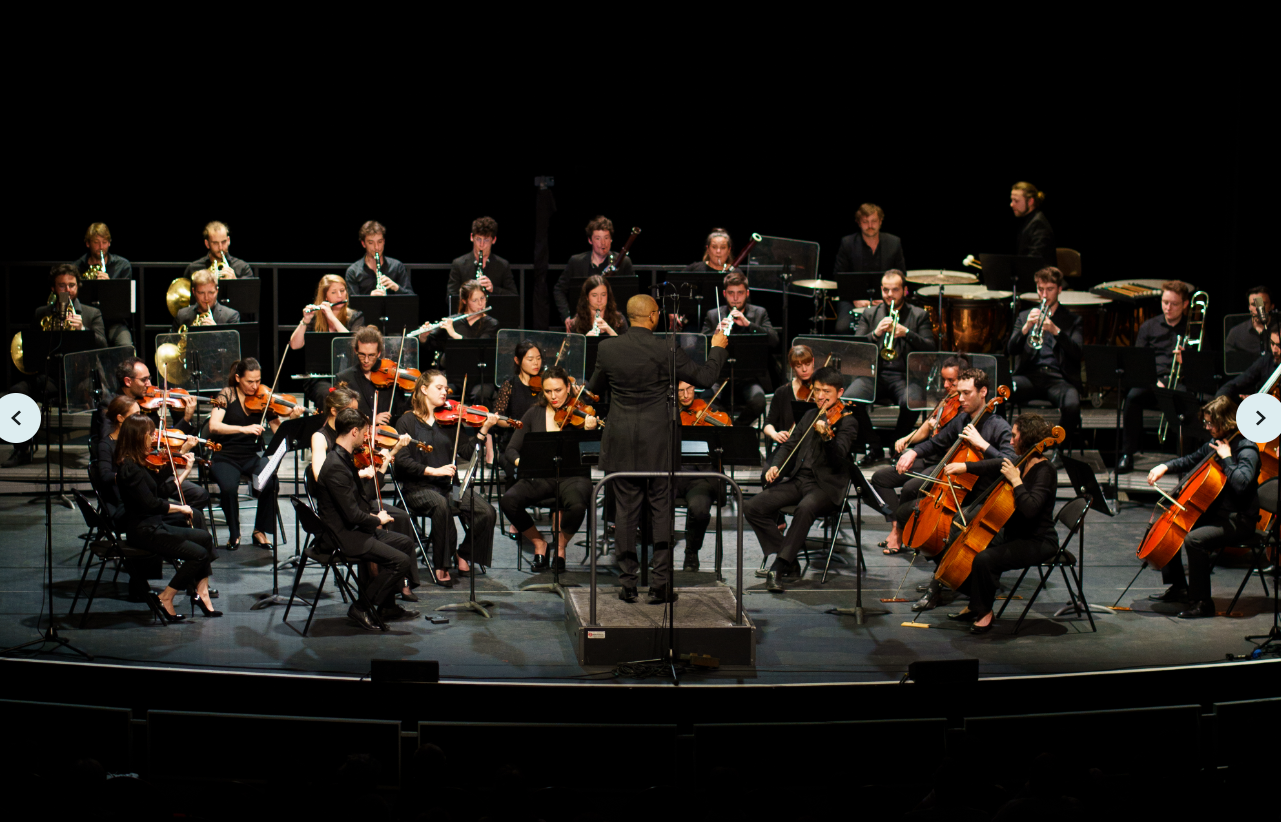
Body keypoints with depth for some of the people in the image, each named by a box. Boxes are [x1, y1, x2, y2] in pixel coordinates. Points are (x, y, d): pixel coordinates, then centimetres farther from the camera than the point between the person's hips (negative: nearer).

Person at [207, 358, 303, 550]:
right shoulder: (227, 395, -5)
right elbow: (214, 426, -21)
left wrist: (292, 419, -24)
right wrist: (243, 429, -33)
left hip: (252, 456, 2)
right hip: (225, 456, -2)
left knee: (270, 482, -29)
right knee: (229, 487, -33)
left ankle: (260, 530, -6)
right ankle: (234, 533, -6)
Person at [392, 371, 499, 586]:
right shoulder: (408, 421, 3)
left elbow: (466, 451, 3)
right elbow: (402, 460, -8)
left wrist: (484, 430, -10)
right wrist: (433, 471, -18)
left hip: (448, 485, 4)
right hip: (418, 487, -4)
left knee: (486, 512, -21)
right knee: (441, 506, -38)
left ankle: (464, 558, 3)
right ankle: (441, 568, -24)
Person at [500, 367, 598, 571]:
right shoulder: (534, 414, 9)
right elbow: (511, 449, 9)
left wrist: (589, 431, -29)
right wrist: (520, 462, -13)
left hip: (572, 476, -3)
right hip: (540, 477, 3)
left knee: (577, 505, -38)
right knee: (507, 501, -27)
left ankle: (561, 546, -5)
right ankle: (539, 543, -1)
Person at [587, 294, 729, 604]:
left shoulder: (608, 348, -4)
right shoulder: (666, 350, -11)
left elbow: (594, 387, 11)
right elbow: (703, 377, -1)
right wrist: (717, 348, 17)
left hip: (621, 444, 2)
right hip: (657, 443, -2)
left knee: (625, 510, 8)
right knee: (662, 509, 6)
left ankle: (628, 584, 9)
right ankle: (660, 584, 3)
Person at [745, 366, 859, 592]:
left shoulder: (847, 421, -3)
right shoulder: (809, 418, 18)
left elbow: (839, 455, -18)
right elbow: (790, 446, 20)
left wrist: (827, 436, -38)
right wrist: (775, 465, 0)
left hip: (826, 485, -7)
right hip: (798, 479, 7)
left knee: (806, 508, -40)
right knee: (753, 507, -13)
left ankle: (779, 567, -34)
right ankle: (789, 562, -7)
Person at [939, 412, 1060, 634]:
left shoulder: (1045, 472, -19)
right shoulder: (1022, 463, 7)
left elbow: (1030, 509, -34)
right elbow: (994, 466, 26)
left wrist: (1015, 480, -28)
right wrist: (964, 466, 15)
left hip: (1038, 543, -10)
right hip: (1013, 536, 10)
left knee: (984, 559, -28)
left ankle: (984, 612, -7)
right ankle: (975, 605, 20)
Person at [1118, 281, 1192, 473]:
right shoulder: (1149, 327, 18)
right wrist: (1153, 380, -9)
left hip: (1180, 380, -2)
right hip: (1152, 379, 2)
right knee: (1133, 397, -33)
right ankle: (1127, 454, -27)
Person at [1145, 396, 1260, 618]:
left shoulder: (1246, 449, -18)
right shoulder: (1217, 442, 8)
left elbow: (1241, 483, -36)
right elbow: (1191, 461, 24)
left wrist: (1226, 458, -27)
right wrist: (1165, 467, 8)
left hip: (1237, 520, -10)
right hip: (1213, 512, 10)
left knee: (1194, 539, -32)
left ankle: (1201, 603, -22)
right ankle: (1178, 588, 21)